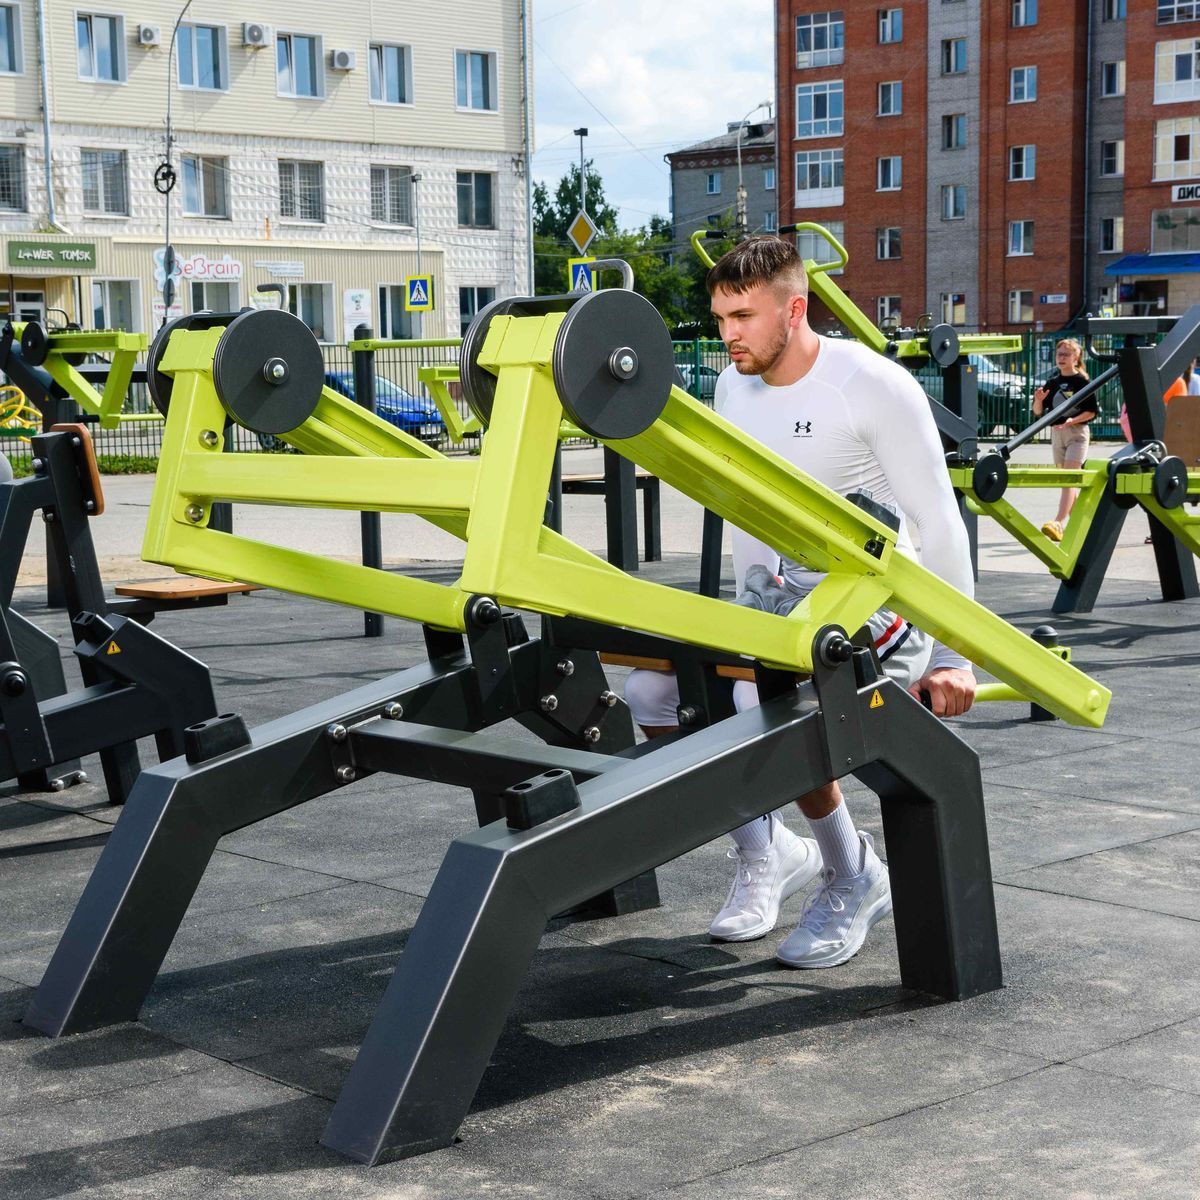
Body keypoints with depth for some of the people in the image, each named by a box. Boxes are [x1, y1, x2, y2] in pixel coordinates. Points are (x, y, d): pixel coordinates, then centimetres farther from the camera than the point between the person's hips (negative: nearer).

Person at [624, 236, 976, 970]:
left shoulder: (874, 386, -17)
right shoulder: (734, 388, 3)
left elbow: (939, 523, -15)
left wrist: (954, 654, -17)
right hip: (775, 601, 7)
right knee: (652, 692, -11)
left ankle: (855, 879, -6)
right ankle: (767, 853, 9)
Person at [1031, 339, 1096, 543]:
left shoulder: (1082, 381, -6)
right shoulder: (1052, 382, 9)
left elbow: (1091, 411, -8)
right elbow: (1038, 412, 9)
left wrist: (1073, 421, -22)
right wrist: (1038, 400, -11)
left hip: (1077, 433, -6)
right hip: (1056, 433, 6)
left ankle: (1058, 523, -25)